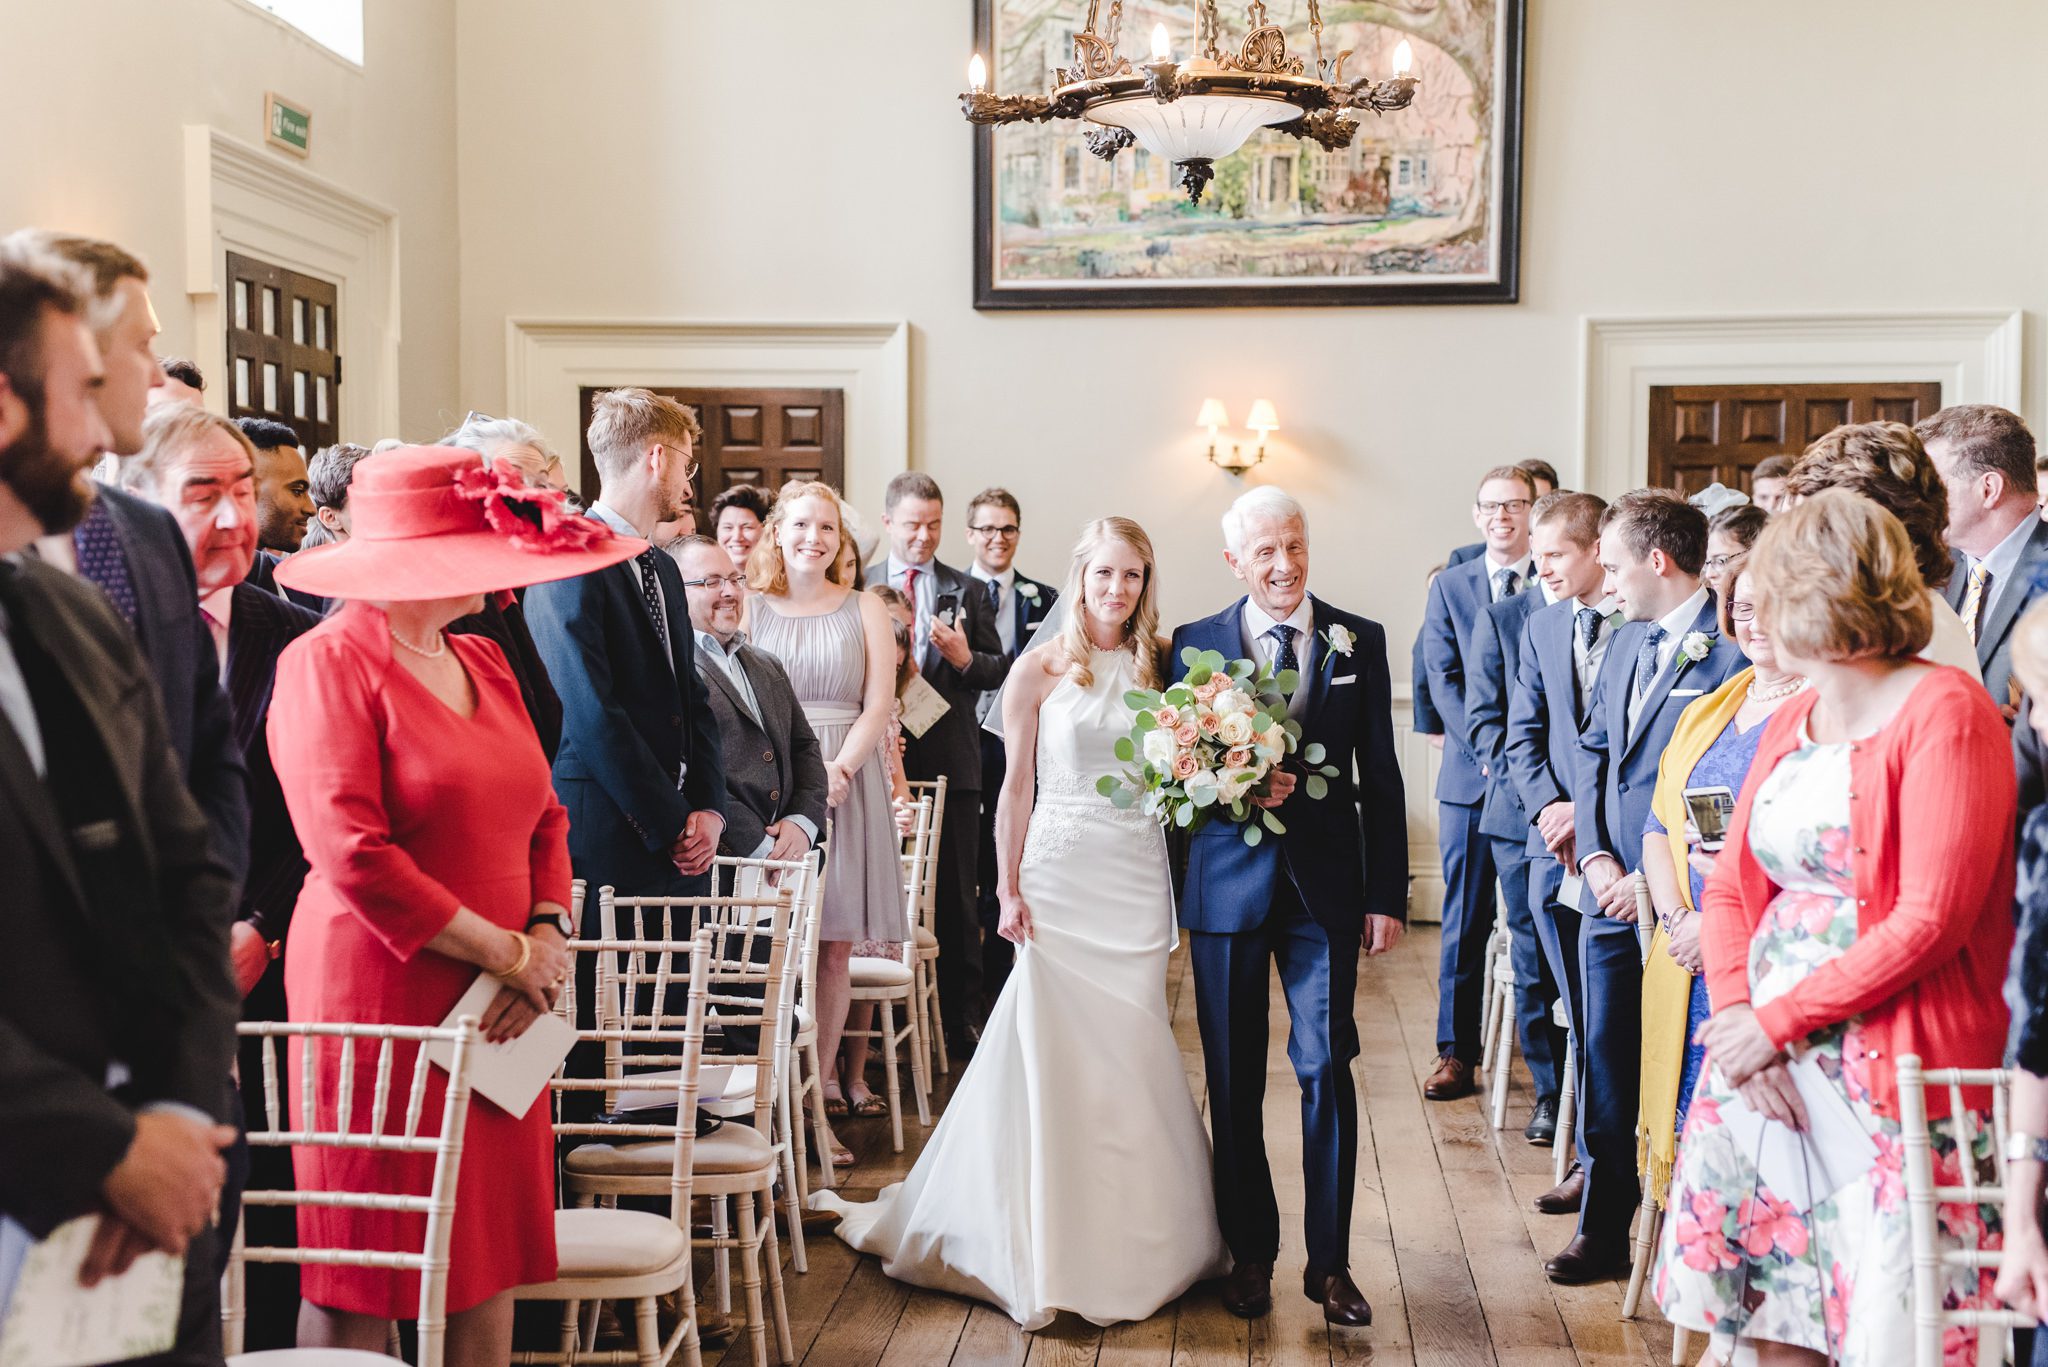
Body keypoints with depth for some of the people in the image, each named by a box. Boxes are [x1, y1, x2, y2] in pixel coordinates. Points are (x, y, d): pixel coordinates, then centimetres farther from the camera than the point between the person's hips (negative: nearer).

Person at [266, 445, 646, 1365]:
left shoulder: (483, 663, 14)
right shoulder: (329, 662, -10)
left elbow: (541, 816, 15)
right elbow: (354, 856, -18)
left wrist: (548, 935, -4)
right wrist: (510, 953, -14)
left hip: (497, 1011, 7)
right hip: (377, 998, -7)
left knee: (489, 1251, 11)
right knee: (358, 1270, 3)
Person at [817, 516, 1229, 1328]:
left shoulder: (1155, 667, 7)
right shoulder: (1040, 669, -2)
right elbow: (1017, 785, -1)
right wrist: (1009, 889, -6)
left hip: (1139, 880, 3)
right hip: (1061, 876, -3)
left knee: (1128, 1054, 6)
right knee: (1053, 1055, -1)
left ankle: (1127, 1241, 21)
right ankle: (1047, 1246, 14)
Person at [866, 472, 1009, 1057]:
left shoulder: (965, 592, 9)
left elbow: (998, 670, 6)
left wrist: (966, 658, -14)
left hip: (950, 761, 1)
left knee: (954, 898, 4)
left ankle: (961, 1021, 12)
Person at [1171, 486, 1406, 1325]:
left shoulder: (1358, 642, 4)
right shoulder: (1193, 645, 3)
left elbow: (1380, 775, 4)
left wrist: (1387, 893, 0)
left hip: (1325, 886, 0)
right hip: (1227, 885, 1)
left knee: (1326, 1069, 0)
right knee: (1233, 1078, 8)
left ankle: (1329, 1261, 14)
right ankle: (1250, 1253, 22)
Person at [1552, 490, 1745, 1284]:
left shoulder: (1733, 647, -14)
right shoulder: (1627, 639, 13)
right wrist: (1595, 855, 3)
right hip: (1612, 889, 7)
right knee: (1605, 1059, 12)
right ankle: (1604, 1226, 23)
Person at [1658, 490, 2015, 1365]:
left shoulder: (1945, 712, -10)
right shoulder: (1789, 723, 14)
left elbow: (1931, 921, -17)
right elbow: (1730, 888, 11)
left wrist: (1775, 1022, -15)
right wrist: (1737, 1015, -7)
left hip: (1896, 1071, -7)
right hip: (1764, 1063, 7)